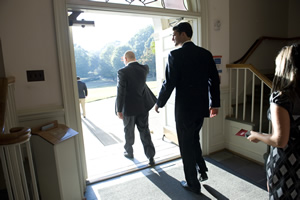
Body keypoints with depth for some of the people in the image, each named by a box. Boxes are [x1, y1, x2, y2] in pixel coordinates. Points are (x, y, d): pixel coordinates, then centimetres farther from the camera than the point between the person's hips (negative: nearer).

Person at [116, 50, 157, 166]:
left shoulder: (122, 72, -17)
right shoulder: (144, 69, -3)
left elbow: (120, 92, -17)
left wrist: (119, 110, -9)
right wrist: (133, 62, 31)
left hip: (129, 108, -3)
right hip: (143, 106, 4)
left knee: (128, 132, 17)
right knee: (145, 131, 11)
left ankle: (129, 152, 37)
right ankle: (151, 157, 10)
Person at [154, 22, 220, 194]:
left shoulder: (175, 55, -13)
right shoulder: (205, 53, 4)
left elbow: (169, 83, -15)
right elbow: (215, 80, 5)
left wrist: (159, 103, 1)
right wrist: (214, 103, 13)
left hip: (184, 108, -6)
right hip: (202, 106, 6)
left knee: (186, 145, 10)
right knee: (194, 139, 28)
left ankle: (193, 184, 26)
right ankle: (202, 170, 33)